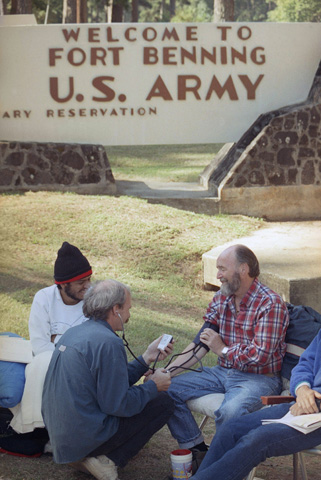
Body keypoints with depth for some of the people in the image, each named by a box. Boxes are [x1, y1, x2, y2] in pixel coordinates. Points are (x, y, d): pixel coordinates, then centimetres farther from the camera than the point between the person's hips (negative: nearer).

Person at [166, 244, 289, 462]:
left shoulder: (270, 304, -16)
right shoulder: (221, 299, 7)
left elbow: (260, 355, -22)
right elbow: (199, 344, 8)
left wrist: (223, 349, -10)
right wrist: (166, 372, -3)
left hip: (259, 378, -8)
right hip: (224, 372, 8)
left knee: (230, 411, -37)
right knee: (168, 389, -6)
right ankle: (198, 451, 2)